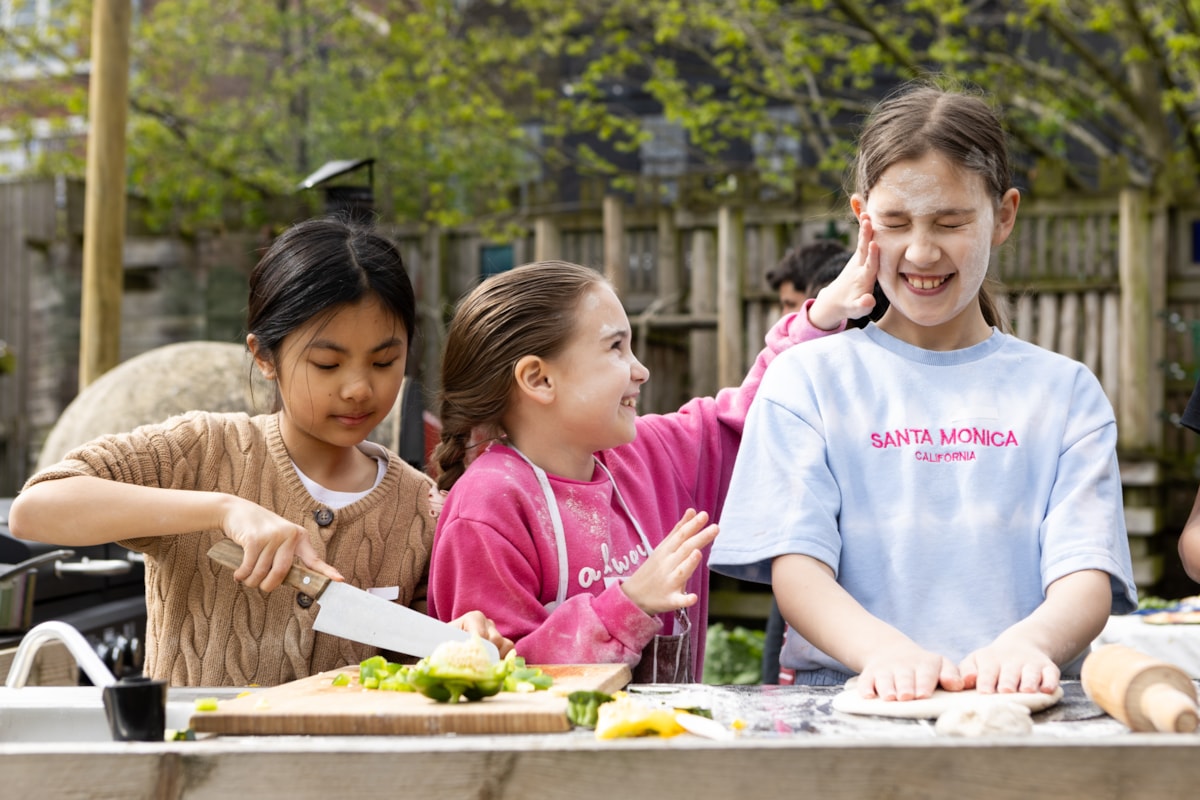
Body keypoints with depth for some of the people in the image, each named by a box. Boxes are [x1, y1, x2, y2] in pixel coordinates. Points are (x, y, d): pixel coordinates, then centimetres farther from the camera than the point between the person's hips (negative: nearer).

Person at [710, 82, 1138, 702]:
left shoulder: (1063, 390, 12)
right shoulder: (807, 378, 9)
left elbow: (1086, 577, 0)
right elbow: (795, 569, -3)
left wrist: (1026, 644, -24)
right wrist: (884, 649, -24)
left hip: (1019, 705, 2)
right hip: (845, 699, -1)